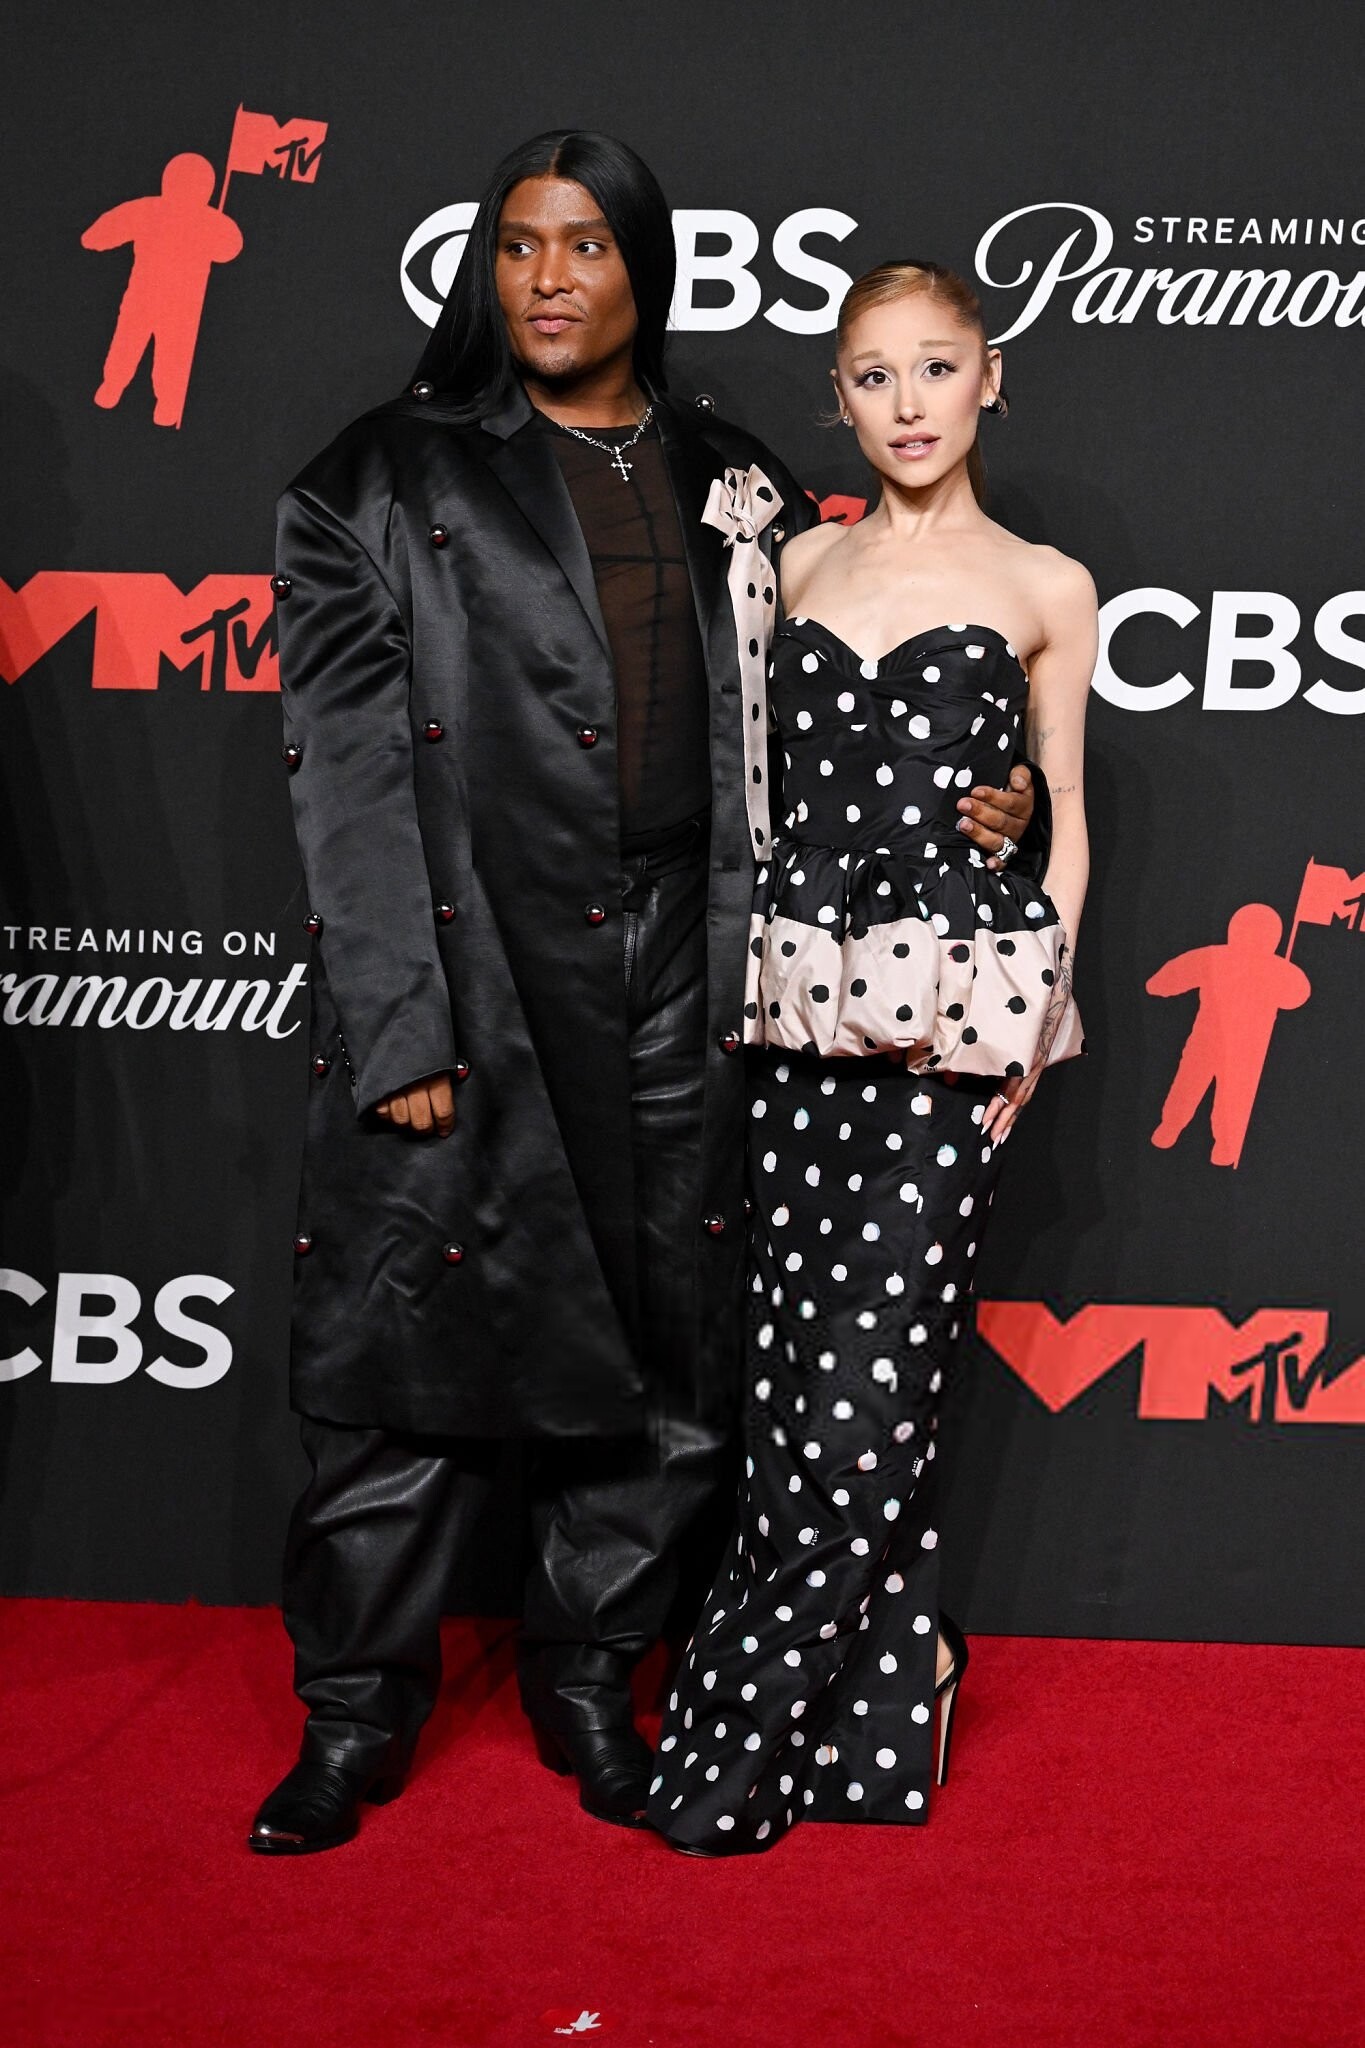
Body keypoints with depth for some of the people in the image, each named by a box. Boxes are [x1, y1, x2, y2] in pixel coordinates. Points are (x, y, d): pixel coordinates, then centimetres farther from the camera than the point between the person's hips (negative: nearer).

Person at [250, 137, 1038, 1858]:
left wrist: (951, 809, 0)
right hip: (467, 980, -3)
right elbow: (349, 776, -4)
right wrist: (398, 1030, -11)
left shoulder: (736, 491, 12)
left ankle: (586, 1675, 29)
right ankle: (357, 1713, 21)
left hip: (675, 978, 3)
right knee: (413, 1346, 3)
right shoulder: (385, 487, 2)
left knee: (667, 1365, 8)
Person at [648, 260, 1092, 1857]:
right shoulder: (803, 565, 14)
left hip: (952, 1010, -4)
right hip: (805, 999, 4)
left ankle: (741, 1741, 2)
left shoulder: (1044, 589, 5)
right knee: (797, 1362, 4)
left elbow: (1065, 820, 7)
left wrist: (1040, 1004, -3)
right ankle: (869, 1716, 19)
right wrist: (751, 969, 8)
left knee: (866, 1378, -8)